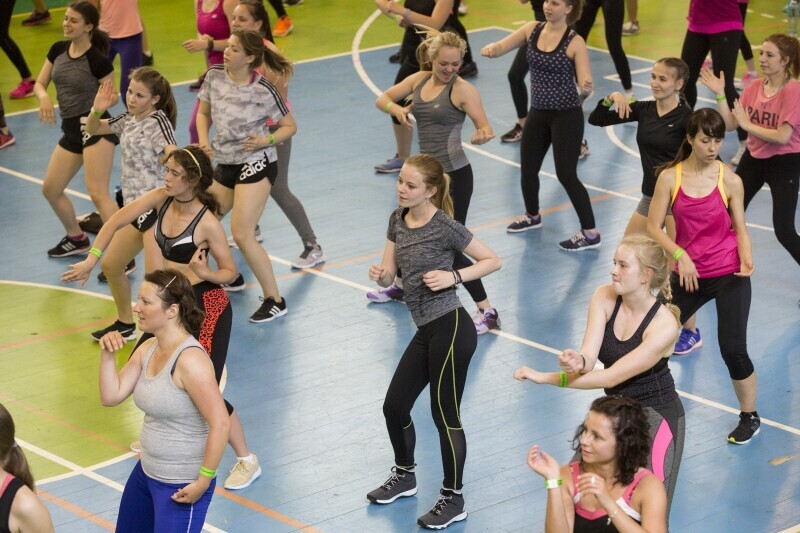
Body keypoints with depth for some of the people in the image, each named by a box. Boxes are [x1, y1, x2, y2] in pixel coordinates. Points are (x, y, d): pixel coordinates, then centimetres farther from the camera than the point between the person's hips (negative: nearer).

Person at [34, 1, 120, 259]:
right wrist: (44, 98, -14)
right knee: (50, 189, 15)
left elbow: (113, 95, -6)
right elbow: (39, 84, 9)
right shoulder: (58, 50, 4)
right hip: (71, 130, 8)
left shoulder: (97, 60, -14)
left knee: (97, 193, -18)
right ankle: (77, 239, 36)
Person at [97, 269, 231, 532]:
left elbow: (220, 424, -27)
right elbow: (111, 396, 3)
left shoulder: (189, 360, -25)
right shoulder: (148, 349, 2)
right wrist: (107, 354, -10)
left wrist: (203, 481, -23)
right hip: (146, 472, 10)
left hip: (181, 486, -10)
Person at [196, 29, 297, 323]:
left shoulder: (264, 90, -16)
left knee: (241, 234, -15)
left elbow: (290, 126, -6)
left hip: (256, 163, -7)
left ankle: (274, 301, -4)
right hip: (224, 164, 7)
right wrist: (204, 140, -6)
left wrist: (266, 140, -23)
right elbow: (203, 113, 12)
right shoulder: (214, 76, -2)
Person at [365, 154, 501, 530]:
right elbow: (389, 275, 9)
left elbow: (492, 260, -7)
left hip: (450, 329, -8)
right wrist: (379, 274, -14)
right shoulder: (398, 220, 8)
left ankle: (453, 500, 13)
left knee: (444, 414, 0)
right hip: (425, 332, 8)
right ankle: (404, 476, 38)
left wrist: (452, 277, -19)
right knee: (394, 406, 14)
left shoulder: (444, 227, -13)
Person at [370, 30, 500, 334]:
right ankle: (400, 286, 50)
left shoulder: (463, 90, -15)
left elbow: (485, 127, -20)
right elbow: (382, 100, 12)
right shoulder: (419, 80, 4)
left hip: (453, 174, -7)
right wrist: (395, 108, -11)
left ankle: (487, 313, -2)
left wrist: (483, 135, -44)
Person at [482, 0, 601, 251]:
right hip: (538, 113, 6)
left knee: (566, 174, -9)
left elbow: (586, 83, -15)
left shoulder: (575, 42, -14)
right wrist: (491, 48, -23)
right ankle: (532, 216, 43)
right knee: (528, 168, 17)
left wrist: (586, 87, -39)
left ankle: (590, 234, 0)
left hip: (566, 115, -6)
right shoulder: (532, 30, 0)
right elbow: (502, 47, 1)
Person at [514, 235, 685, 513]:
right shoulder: (604, 299, -11)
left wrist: (545, 377, -32)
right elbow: (589, 355, -20)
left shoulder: (664, 325, -26)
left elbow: (612, 377, -28)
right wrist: (578, 363, -46)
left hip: (656, 416, -5)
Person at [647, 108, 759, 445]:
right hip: (689, 274, 2)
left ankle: (749, 418, 15)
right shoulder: (670, 178, -5)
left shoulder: (730, 181, -6)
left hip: (728, 276, -2)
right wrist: (679, 255, -19)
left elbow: (740, 228, 1)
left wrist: (747, 259, -18)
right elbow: (653, 227, -5)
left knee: (733, 350, -8)